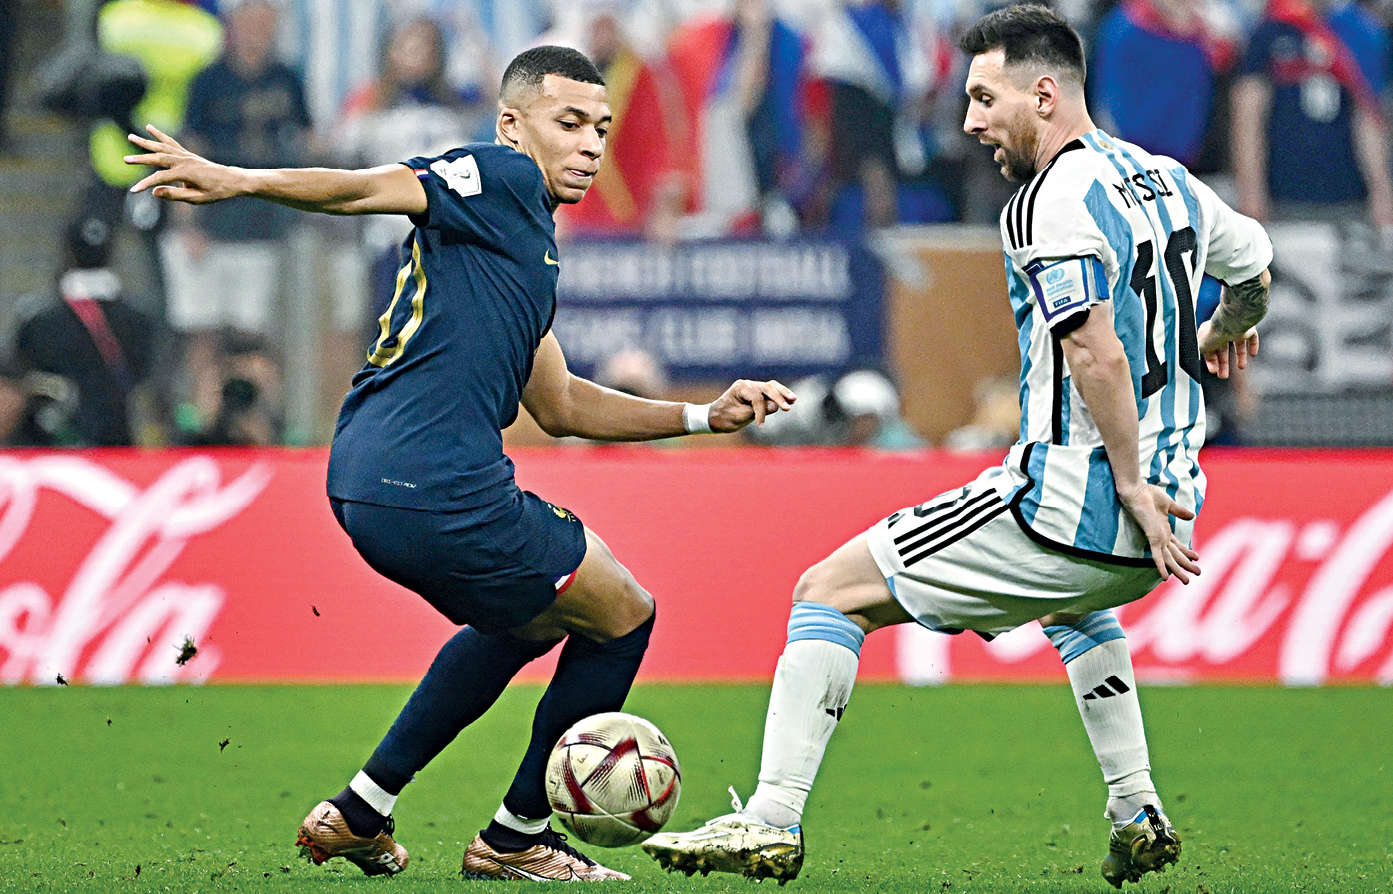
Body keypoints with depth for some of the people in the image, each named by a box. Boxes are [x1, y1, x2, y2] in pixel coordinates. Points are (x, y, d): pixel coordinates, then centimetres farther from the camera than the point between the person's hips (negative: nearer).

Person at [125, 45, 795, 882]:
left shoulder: (528, 244, 26)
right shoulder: (503, 178, -3)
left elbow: (558, 405, 31)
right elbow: (366, 189, -17)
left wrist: (703, 416, 28)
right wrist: (237, 181, -32)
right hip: (434, 488, -10)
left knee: (533, 617, 32)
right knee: (623, 615, 7)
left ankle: (359, 813, 28)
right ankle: (518, 837, 17)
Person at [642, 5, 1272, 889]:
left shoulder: (1053, 201, -14)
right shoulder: (1165, 179, 12)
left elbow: (1097, 356, -26)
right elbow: (1254, 265, 31)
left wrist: (1131, 485, -21)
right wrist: (1227, 331, 51)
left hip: (1071, 504, -9)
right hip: (1163, 522, 9)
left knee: (831, 592, -1)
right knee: (1071, 599, 42)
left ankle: (773, 819, -9)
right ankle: (1139, 817, 33)